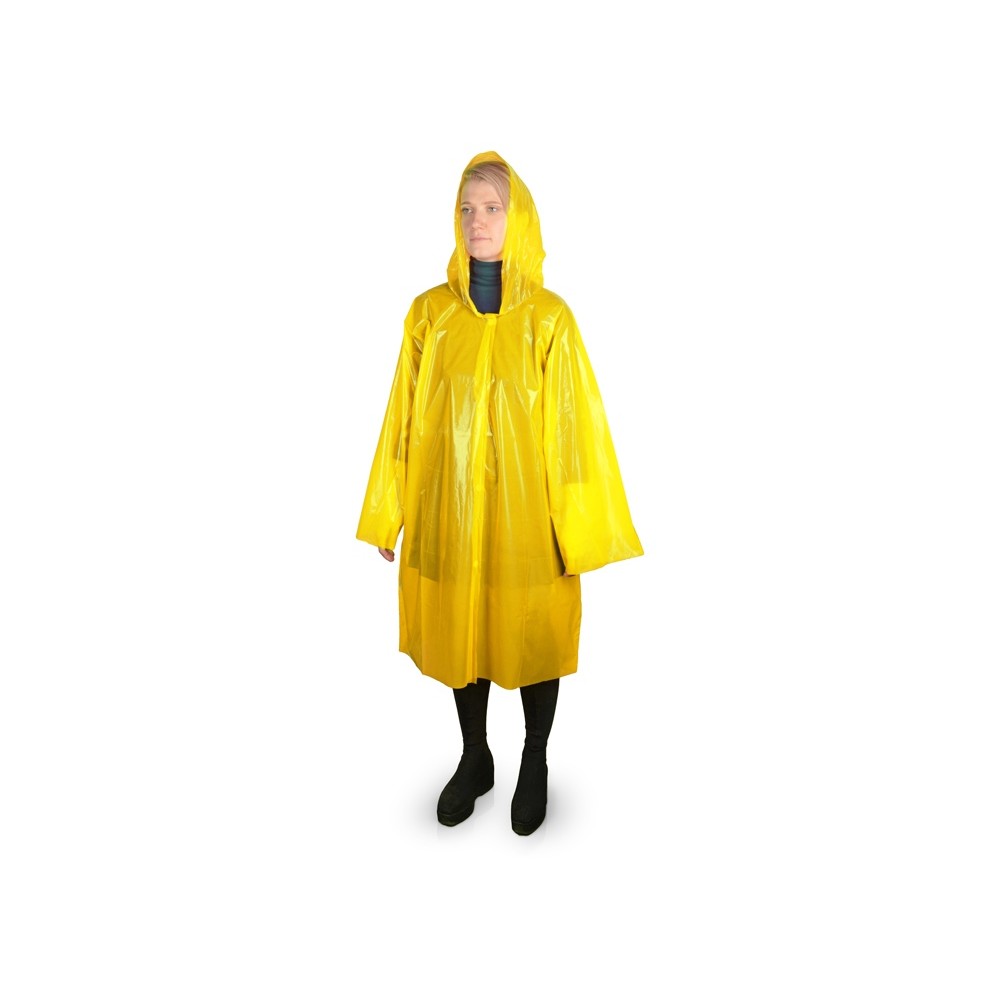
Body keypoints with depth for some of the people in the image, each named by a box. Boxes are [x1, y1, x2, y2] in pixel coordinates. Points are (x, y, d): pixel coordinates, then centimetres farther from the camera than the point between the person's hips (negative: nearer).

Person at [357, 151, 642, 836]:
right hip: (448, 508, 3)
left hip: (526, 509, -2)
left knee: (532, 634, 11)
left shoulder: (549, 318, -6)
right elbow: (405, 417, 4)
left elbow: (573, 424, -6)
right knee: (460, 631, 14)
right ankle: (475, 758, 37)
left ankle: (536, 766, 35)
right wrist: (389, 512, 6)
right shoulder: (430, 312, 1)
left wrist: (578, 525, -8)